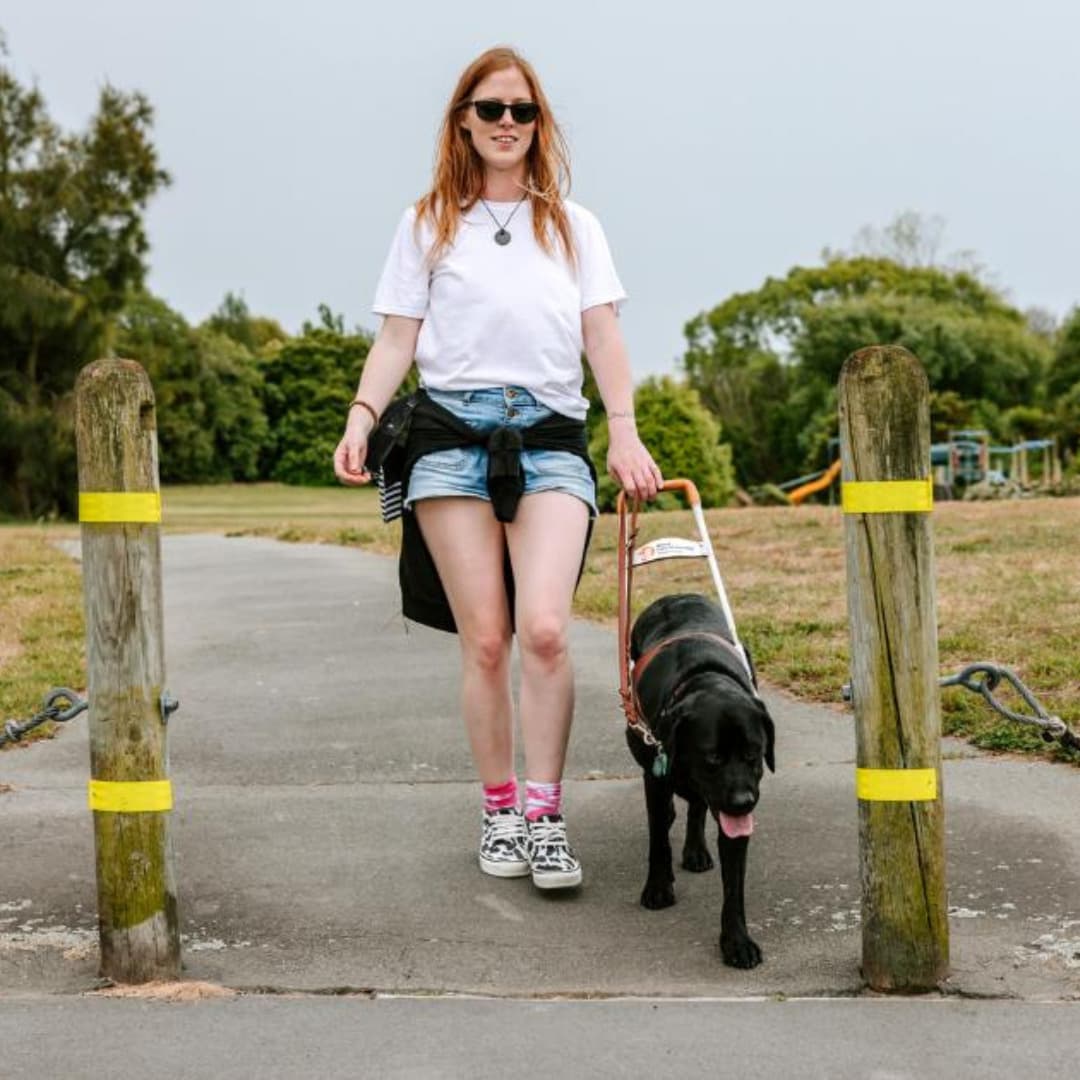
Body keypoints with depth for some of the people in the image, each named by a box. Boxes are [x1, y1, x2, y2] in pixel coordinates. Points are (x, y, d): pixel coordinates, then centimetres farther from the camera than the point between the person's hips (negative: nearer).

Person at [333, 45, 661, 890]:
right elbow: (397, 339, 10)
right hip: (453, 431, 0)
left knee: (544, 629, -17)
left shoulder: (572, 224, 19)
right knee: (484, 640, -3)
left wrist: (625, 430, -3)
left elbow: (603, 336, 11)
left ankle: (543, 815, -7)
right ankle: (498, 810, 12)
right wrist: (361, 419, -7)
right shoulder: (428, 224, 16)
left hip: (551, 437, 0)